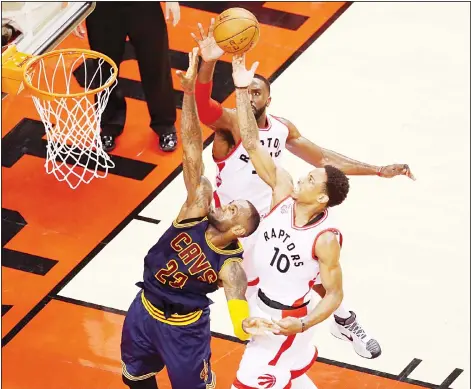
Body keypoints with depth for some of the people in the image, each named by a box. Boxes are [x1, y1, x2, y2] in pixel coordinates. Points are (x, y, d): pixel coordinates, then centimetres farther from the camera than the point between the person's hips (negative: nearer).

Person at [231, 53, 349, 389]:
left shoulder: (325, 238, -27)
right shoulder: (284, 191, -14)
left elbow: (335, 293, -17)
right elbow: (252, 144, -20)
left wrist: (303, 325, -30)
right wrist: (241, 90, -29)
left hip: (285, 318, -6)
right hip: (262, 304, 6)